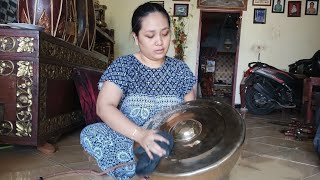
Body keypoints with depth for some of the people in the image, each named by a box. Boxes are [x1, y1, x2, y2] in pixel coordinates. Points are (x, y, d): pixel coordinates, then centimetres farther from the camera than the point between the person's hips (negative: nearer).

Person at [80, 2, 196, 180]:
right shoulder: (122, 65, -6)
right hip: (128, 140, -2)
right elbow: (104, 107, -20)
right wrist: (140, 135, -36)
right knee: (89, 133, -27)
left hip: (170, 144, 3)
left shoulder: (180, 69, 4)